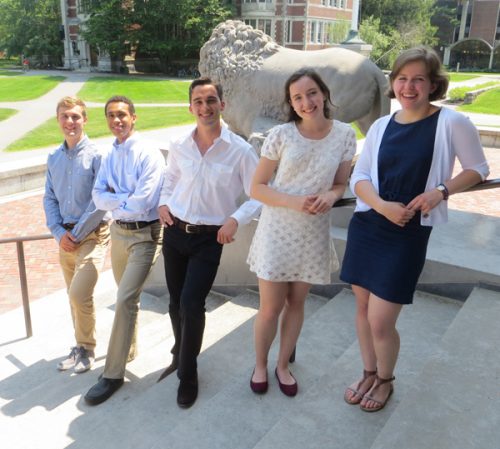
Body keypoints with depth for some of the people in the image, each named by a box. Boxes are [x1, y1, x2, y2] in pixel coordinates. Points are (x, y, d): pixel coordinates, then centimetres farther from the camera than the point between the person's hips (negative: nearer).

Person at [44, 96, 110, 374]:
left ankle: (87, 349, 9)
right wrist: (60, 233, -3)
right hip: (66, 236, 6)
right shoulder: (54, 159, 8)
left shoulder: (96, 155, -11)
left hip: (93, 235, -6)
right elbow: (50, 199, 9)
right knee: (75, 296, 14)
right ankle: (81, 347, 32)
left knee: (79, 294, -14)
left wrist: (77, 233, -11)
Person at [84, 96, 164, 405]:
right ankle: (128, 350, 40)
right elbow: (98, 197, 0)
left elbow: (143, 202, -21)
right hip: (118, 232, 7)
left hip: (145, 234, -7)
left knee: (126, 300, -10)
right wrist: (125, 199, -15)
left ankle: (114, 374, -1)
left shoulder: (148, 154, -13)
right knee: (127, 297, 20)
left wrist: (114, 201, -6)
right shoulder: (110, 156, 9)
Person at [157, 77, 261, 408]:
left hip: (209, 238, -4)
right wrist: (164, 203, 2)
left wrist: (236, 219, -21)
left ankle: (188, 373, 13)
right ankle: (181, 354, 42)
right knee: (176, 302, 14)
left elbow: (259, 196, -7)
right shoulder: (179, 147, 1)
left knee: (191, 303, -12)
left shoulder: (240, 151, -11)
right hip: (175, 232, 4)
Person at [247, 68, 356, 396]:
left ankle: (283, 365, 37)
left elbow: (341, 183, 6)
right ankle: (260, 365, 32)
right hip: (278, 231, -2)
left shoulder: (345, 135, -4)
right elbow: (257, 188, -6)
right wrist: (293, 202, -22)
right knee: (271, 307, 6)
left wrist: (331, 196, -17)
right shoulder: (281, 135, -10)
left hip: (314, 234, 2)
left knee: (297, 303, 16)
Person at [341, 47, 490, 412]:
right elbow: (359, 178, 3)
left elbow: (478, 169, 3)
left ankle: (385, 381, 28)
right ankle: (369, 374, 38)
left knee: (380, 321, -3)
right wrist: (382, 205, -17)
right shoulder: (381, 126, 4)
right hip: (366, 226, 5)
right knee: (363, 308, 14)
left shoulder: (452, 123, -7)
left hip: (409, 234, -4)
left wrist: (441, 190, -15)